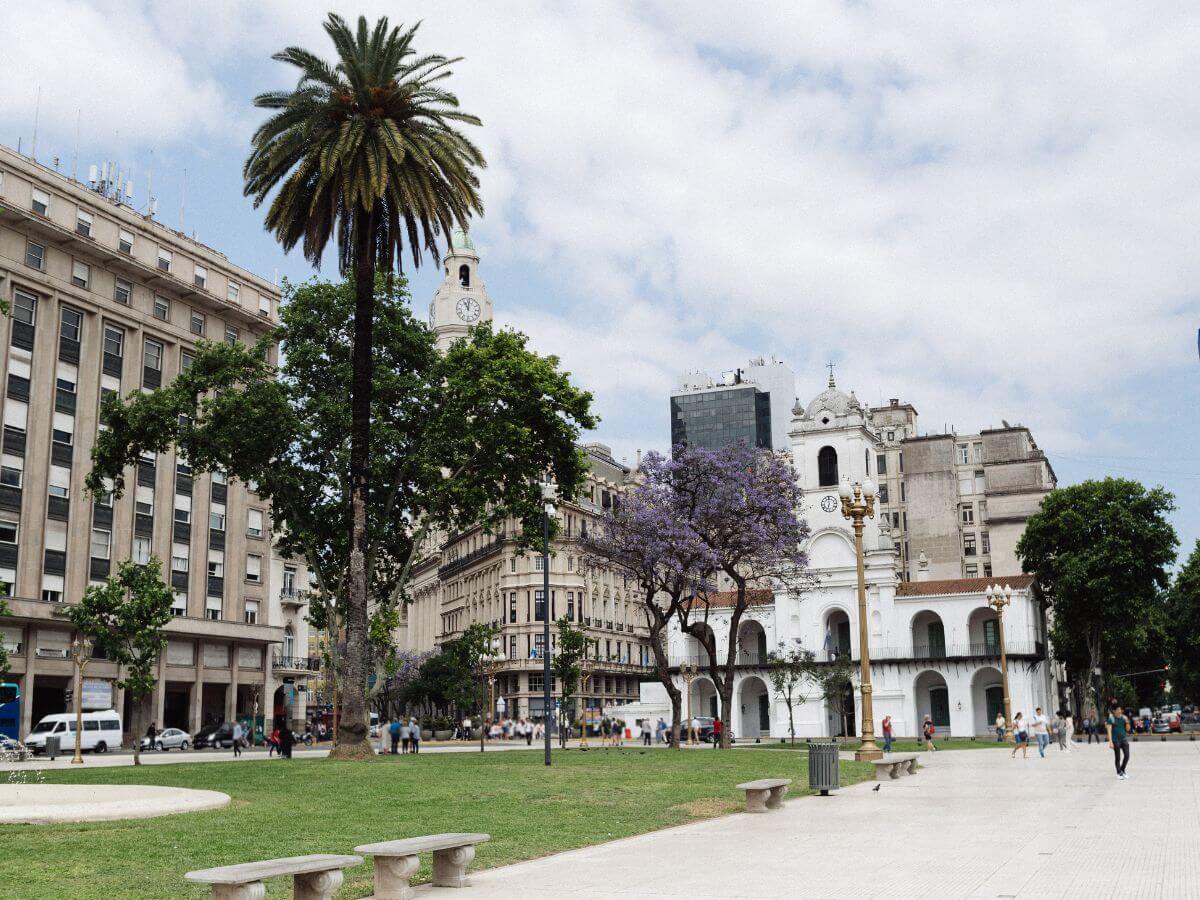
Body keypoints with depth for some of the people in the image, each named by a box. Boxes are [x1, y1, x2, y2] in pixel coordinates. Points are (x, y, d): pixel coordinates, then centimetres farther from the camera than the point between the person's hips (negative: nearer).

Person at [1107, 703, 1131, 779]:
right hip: (1116, 740, -4)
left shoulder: (1123, 717, 6)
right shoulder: (1111, 718, -9)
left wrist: (1127, 722, -9)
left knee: (1127, 756, 1)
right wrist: (1110, 741, -21)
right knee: (1118, 757, 1)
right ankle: (1119, 773, 15)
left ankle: (1122, 770, 22)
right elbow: (1109, 730, -14)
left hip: (1124, 739, 4)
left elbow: (1127, 729, 12)